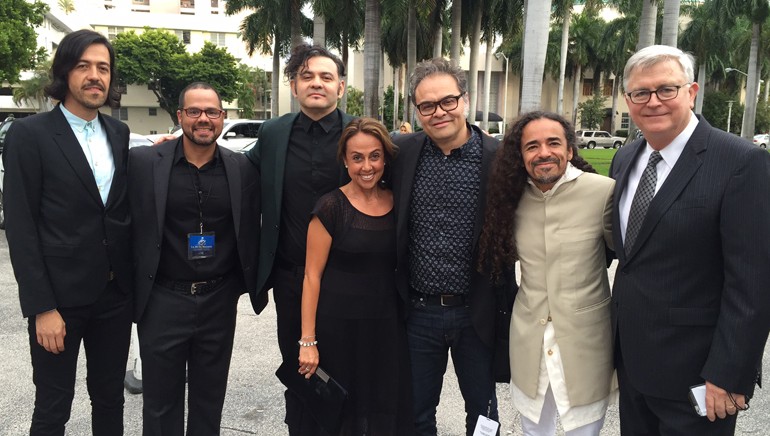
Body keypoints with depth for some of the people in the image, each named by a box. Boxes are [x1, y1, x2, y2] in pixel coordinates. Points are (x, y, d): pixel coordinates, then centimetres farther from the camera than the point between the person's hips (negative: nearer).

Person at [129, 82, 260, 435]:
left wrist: (246, 284, 5)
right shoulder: (144, 161, -5)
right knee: (161, 403, 13)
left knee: (210, 402, 17)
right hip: (163, 300, -1)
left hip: (220, 301, 2)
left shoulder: (242, 168, 0)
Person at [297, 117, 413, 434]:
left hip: (387, 324, 4)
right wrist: (308, 340, -11)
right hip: (338, 325, -3)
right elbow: (312, 275, -10)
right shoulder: (331, 207, -10)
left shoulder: (398, 202, 3)